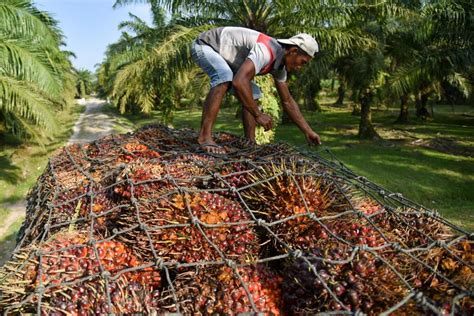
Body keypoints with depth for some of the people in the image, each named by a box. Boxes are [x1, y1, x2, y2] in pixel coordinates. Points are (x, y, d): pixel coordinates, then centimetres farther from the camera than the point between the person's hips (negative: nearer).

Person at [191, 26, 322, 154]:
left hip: (223, 57, 9)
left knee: (252, 94, 3)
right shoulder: (266, 51, -34)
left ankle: (250, 142, 5)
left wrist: (308, 131, 4)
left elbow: (287, 101, 4)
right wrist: (258, 114, -36)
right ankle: (204, 136, -37)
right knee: (225, 77, -38)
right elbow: (239, 82, -47)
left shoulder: (279, 63, -2)